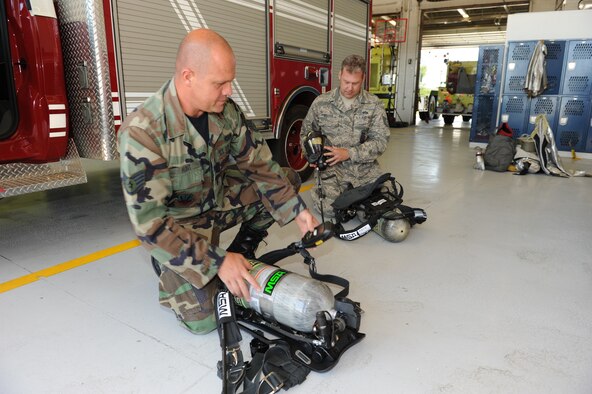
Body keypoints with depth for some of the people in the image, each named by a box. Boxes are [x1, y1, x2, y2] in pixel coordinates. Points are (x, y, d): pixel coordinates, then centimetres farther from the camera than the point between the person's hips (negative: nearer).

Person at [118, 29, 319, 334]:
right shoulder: (142, 132, -31)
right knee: (203, 319, -16)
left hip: (218, 200, 6)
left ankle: (241, 253, 11)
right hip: (175, 224, -5)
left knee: (285, 181, -4)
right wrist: (217, 262, -31)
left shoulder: (226, 111, -13)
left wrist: (297, 210, -15)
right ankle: (167, 263, 14)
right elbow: (149, 222, -30)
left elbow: (258, 163, -5)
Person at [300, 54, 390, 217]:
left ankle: (351, 191, 19)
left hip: (365, 167, 2)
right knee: (330, 209, -18)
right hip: (333, 167, -2)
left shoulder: (374, 105, -2)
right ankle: (319, 190, 17)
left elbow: (380, 141, -7)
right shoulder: (321, 103, -1)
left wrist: (349, 153, -19)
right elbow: (306, 133, 10)